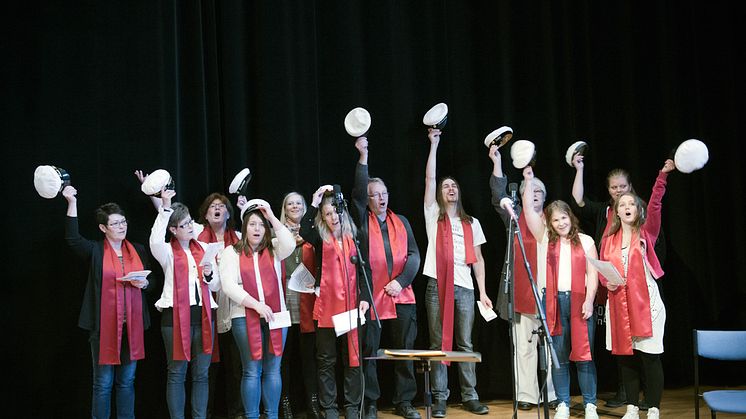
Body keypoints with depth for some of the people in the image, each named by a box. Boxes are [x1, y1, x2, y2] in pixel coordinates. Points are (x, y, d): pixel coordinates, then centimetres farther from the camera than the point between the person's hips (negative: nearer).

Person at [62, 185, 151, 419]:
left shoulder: (138, 250, 11)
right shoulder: (95, 251, 0)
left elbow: (151, 281, 16)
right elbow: (72, 238, -18)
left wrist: (144, 283, -7)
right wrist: (72, 203, -24)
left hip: (132, 325, 4)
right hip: (104, 325, -3)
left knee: (127, 380, 12)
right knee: (103, 382, 3)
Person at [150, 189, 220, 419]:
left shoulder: (204, 249, 12)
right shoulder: (168, 251, 0)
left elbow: (216, 286, 15)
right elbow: (155, 241, -26)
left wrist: (209, 275, -8)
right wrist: (165, 208, -29)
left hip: (203, 314, 4)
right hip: (176, 315, -4)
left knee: (201, 373, 8)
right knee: (177, 373, 3)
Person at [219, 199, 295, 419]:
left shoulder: (273, 249, 11)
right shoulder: (231, 252, 5)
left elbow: (290, 244, -12)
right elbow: (229, 286, -5)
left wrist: (272, 217, -8)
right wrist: (257, 305, -13)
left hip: (275, 315, 2)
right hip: (245, 317, -2)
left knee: (273, 370, 5)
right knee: (252, 371, -1)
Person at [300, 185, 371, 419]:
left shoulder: (354, 238, 9)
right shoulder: (320, 238, 4)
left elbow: (363, 270, 6)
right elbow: (304, 231, -19)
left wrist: (364, 297, -5)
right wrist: (314, 203, -21)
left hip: (351, 306, 1)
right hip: (326, 306, -1)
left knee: (352, 358, 5)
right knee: (326, 360, 5)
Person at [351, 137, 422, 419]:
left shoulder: (401, 222, 15)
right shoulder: (362, 219, 6)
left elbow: (414, 254, 7)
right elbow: (357, 192, -10)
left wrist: (401, 281, -8)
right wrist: (363, 156, -15)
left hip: (402, 296, 3)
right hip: (371, 296, -3)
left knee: (404, 350, 6)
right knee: (369, 351, 0)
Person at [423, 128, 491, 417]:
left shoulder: (471, 223, 15)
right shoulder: (434, 215, 9)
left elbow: (478, 258, 13)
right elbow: (429, 178, 1)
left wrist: (483, 291, 4)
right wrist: (434, 143, 2)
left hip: (464, 288, 2)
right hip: (437, 286, -2)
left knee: (465, 344, 3)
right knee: (438, 344, -1)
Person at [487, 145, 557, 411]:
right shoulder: (516, 216, 10)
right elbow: (499, 197, -3)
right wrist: (497, 162, -10)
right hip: (524, 292, -1)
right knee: (525, 345, 1)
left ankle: (553, 394, 9)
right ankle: (527, 395, 5)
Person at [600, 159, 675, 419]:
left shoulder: (646, 233, 1)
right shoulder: (609, 239, 10)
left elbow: (655, 205, -14)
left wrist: (663, 174, -26)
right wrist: (607, 281, -8)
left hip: (644, 301, -3)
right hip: (618, 303, 3)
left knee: (649, 356, -2)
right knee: (625, 356, 8)